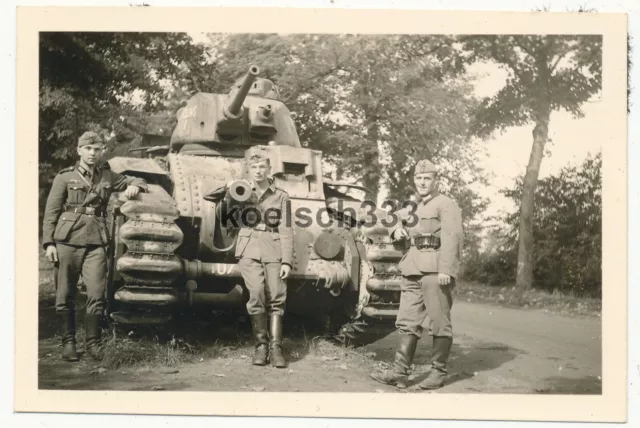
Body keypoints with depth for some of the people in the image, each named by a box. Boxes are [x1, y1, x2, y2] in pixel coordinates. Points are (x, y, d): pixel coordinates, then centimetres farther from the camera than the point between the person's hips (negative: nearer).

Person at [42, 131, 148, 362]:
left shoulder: (107, 176, 14)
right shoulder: (65, 177, 6)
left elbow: (139, 182, 25)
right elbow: (51, 212, 4)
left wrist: (134, 185, 1)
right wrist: (48, 242, -5)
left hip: (96, 242, 2)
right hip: (67, 241, -1)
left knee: (97, 295, -6)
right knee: (65, 296, 2)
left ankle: (92, 342, 7)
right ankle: (68, 342, 13)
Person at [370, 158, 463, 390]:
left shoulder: (446, 205, -2)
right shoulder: (413, 208, 21)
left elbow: (452, 237, -14)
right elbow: (397, 218, 41)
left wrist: (446, 269, -24)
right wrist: (397, 229, 16)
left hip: (435, 272, -8)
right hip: (413, 271, 8)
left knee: (439, 324, -1)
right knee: (407, 323, 5)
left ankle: (439, 372, 7)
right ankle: (400, 372, 6)